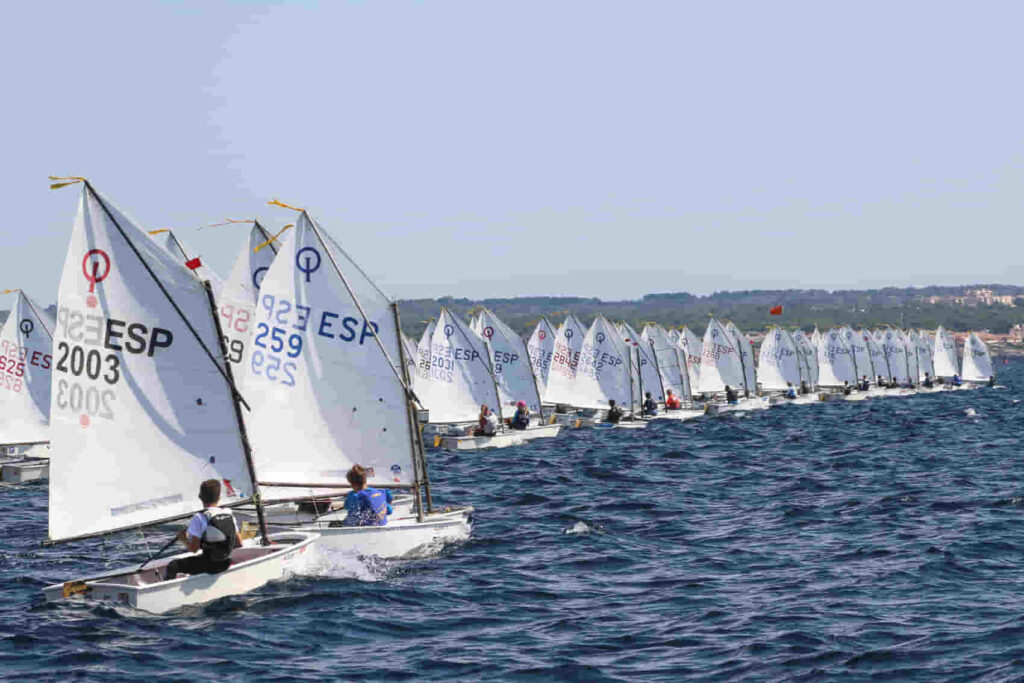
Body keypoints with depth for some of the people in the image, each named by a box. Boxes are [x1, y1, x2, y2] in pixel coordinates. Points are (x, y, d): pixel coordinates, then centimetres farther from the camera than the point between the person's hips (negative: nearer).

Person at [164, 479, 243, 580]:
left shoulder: (199, 518, -17)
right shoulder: (229, 514, 0)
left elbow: (193, 548, -19)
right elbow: (239, 543, 5)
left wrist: (183, 539, 0)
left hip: (208, 565, -7)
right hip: (225, 564, 7)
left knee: (173, 566, 6)